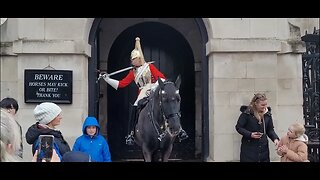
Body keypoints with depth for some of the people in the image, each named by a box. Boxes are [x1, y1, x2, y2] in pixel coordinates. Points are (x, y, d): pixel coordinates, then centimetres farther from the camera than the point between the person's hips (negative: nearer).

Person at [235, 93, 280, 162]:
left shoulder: (267, 114, 5)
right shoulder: (247, 113, -11)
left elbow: (270, 130, 12)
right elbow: (238, 127, -6)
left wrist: (275, 138, -7)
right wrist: (250, 134, -18)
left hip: (263, 148, 5)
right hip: (249, 148, -5)